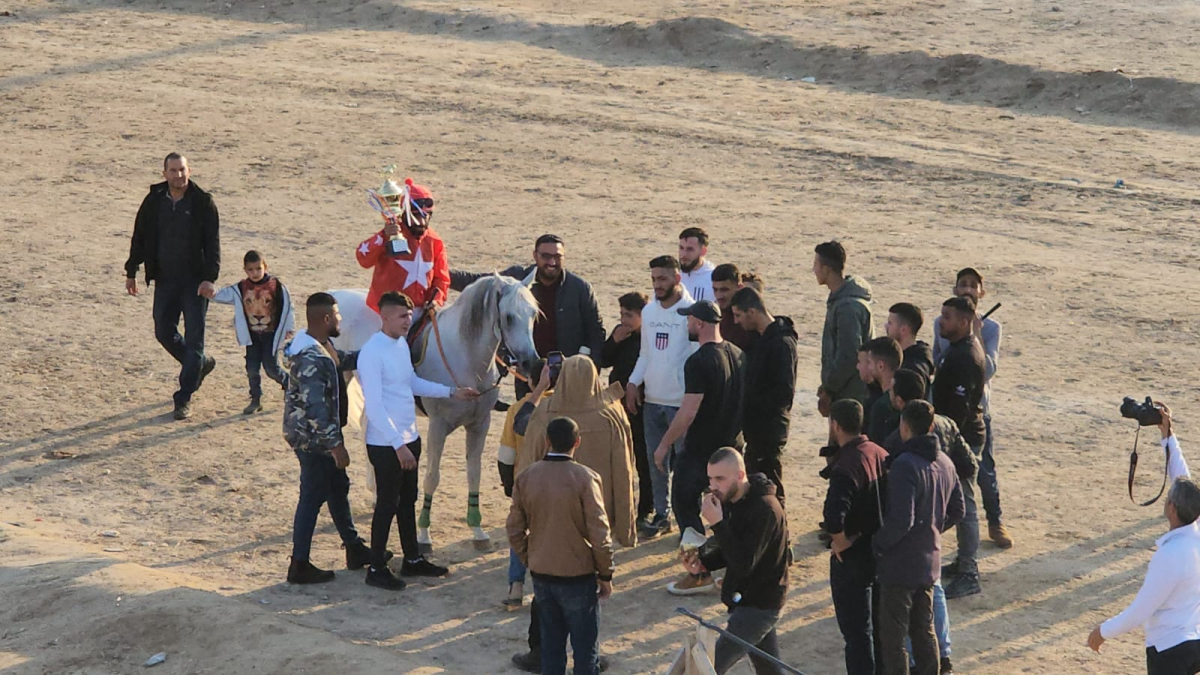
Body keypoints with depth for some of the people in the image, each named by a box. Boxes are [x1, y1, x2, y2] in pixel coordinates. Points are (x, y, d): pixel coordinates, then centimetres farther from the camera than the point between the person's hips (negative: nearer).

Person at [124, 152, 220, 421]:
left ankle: (184, 399, 3)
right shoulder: (154, 201, 3)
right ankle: (201, 363, 34)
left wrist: (209, 278, -19)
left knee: (193, 338, -3)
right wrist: (131, 272, 13)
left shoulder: (203, 203, -7)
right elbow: (140, 237, 12)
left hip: (195, 281, -4)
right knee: (164, 332, 7)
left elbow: (213, 243, -9)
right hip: (165, 280, 4)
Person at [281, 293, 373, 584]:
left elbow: (342, 360, 25)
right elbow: (315, 408, -29)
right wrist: (336, 444, -25)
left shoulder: (320, 347, 4)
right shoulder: (311, 359, -28)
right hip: (312, 438, -11)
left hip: (316, 437, 11)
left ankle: (354, 548, 35)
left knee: (338, 486, 21)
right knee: (313, 496, 0)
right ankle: (299, 566, 10)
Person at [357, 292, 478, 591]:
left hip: (409, 438, 9)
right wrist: (398, 445, -27)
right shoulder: (372, 353, -21)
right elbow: (374, 406, -25)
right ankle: (376, 569, 10)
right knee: (387, 504, 0)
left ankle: (413, 559, 30)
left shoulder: (402, 344, 7)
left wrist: (451, 392, 16)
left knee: (408, 500, 18)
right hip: (385, 443, -9)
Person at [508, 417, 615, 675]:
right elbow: (599, 534, -14)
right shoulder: (585, 478, -15)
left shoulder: (526, 477, -3)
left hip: (541, 575, 4)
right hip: (578, 576, -4)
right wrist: (606, 574, -2)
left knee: (551, 643, 15)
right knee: (585, 645, 6)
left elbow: (514, 530, 3)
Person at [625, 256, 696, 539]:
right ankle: (661, 514, 21)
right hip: (652, 399, 6)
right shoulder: (649, 311, 9)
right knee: (656, 462, 11)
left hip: (681, 402, -6)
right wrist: (633, 383, 5)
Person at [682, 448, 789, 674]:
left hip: (759, 604, -9)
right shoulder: (734, 501, 3)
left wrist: (717, 523, -30)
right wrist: (703, 563, -4)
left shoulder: (764, 509, -24)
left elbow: (744, 563, -29)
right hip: (747, 599, 9)